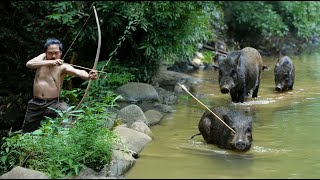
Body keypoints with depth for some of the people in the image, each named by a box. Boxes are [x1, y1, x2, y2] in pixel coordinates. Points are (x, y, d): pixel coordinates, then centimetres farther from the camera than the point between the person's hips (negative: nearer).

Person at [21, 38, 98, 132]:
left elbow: (78, 72, -29)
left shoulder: (63, 67, -9)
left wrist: (88, 76, -52)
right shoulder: (42, 58, 2)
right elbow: (28, 64, -16)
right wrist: (50, 62, -29)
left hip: (52, 103, -3)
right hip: (35, 104, 3)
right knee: (27, 132, 11)